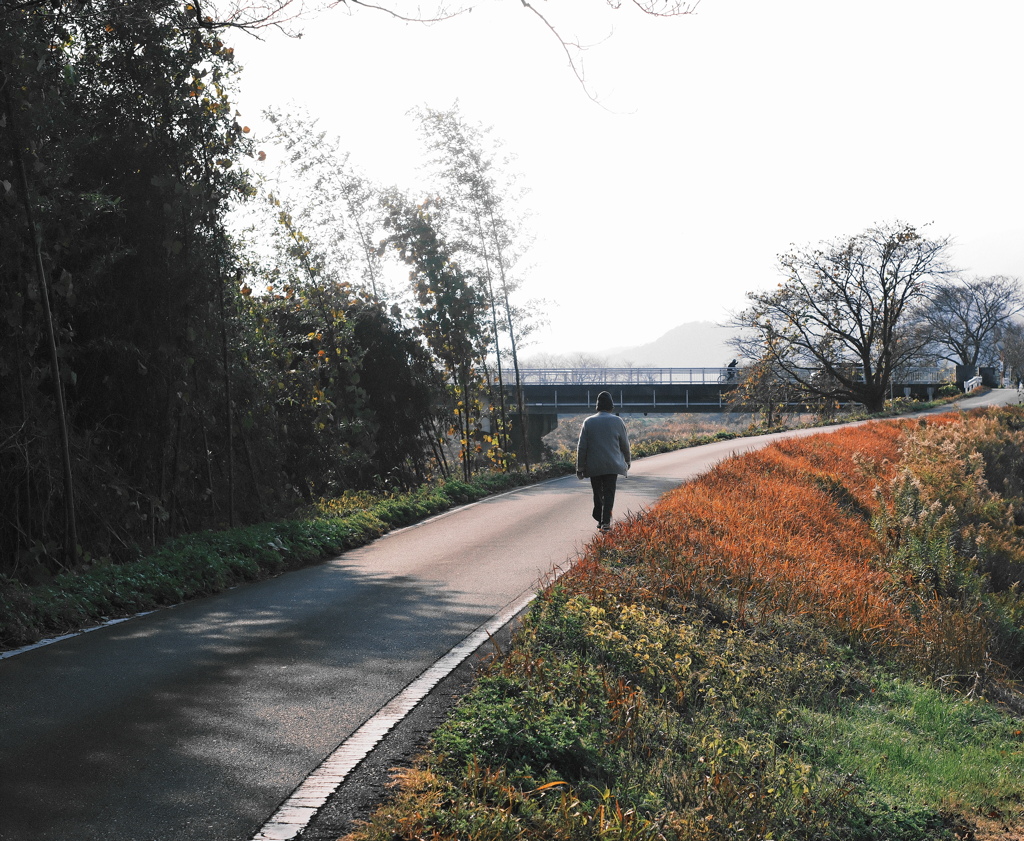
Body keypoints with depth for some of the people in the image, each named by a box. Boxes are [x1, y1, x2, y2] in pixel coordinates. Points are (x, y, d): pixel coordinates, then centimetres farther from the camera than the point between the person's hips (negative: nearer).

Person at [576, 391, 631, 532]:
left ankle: (599, 519, 18)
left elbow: (581, 447, 0)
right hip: (612, 465, -2)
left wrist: (580, 467, 5)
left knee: (597, 493, 14)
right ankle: (605, 521, -11)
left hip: (593, 466, 2)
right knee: (609, 493, -1)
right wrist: (627, 461, 20)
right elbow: (625, 444, 4)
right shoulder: (617, 421, -2)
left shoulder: (588, 422, 1)